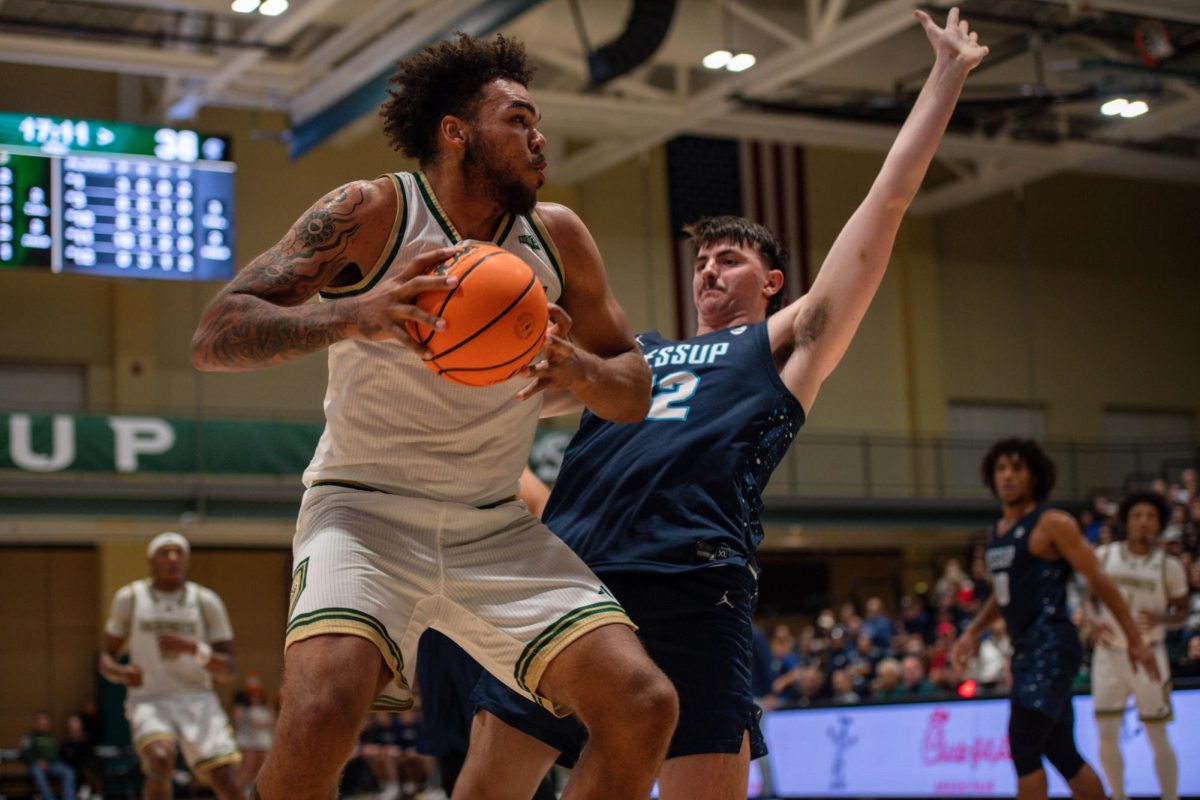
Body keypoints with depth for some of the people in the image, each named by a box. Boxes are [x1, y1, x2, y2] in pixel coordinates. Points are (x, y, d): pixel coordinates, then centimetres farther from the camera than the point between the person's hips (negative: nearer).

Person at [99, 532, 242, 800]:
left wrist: (194, 649, -17)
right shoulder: (129, 598, 2)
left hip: (198, 700, 1)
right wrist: (121, 672, -14)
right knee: (161, 759, -32)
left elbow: (230, 672, 2)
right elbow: (106, 658, 11)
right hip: (149, 700, -1)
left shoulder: (206, 601, 2)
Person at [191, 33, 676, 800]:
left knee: (644, 707, -10)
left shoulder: (557, 235, 3)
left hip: (496, 527, 5)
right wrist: (354, 315, -32)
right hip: (366, 510, -4)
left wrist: (578, 369, -14)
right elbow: (214, 335, -15)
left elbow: (635, 391, 11)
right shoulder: (370, 213, -9)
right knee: (321, 709, -31)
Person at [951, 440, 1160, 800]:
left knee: (1023, 747, -14)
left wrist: (1135, 640, -10)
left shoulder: (1052, 524, -8)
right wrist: (972, 633, 16)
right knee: (1062, 754, 12)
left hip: (1051, 648, -8)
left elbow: (1099, 582, -9)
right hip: (1024, 650, 8)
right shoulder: (996, 533, 15)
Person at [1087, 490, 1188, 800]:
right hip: (1109, 654, 2)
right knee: (1107, 734, 2)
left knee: (1157, 737, 2)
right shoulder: (1104, 555, 0)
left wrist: (1161, 618, -17)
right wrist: (1094, 620, -7)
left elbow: (1182, 610, 4)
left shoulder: (1168, 565, -4)